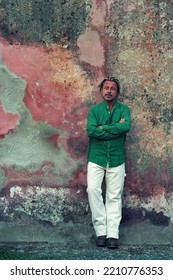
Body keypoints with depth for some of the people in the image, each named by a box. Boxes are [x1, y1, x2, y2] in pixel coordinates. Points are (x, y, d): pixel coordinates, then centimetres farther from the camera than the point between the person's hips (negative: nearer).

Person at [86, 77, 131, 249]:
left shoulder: (123, 109, 6)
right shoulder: (94, 110, 5)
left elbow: (126, 126, -15)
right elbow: (91, 130, -12)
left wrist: (103, 128, -13)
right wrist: (116, 128, -12)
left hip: (116, 160, 1)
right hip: (96, 159, 0)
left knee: (114, 196, -1)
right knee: (93, 189, -17)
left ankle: (112, 234, 1)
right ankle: (101, 231, -10)